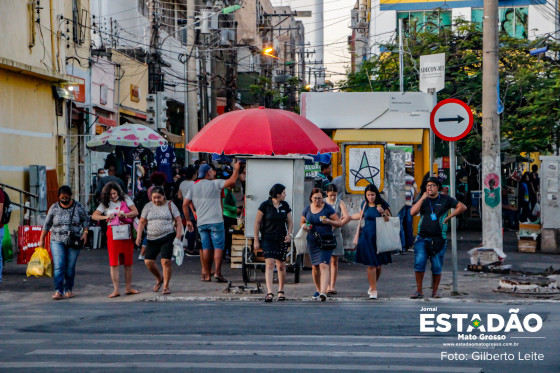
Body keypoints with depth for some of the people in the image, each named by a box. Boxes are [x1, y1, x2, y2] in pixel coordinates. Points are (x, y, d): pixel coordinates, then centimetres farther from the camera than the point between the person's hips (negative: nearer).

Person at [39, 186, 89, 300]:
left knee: (70, 267, 1)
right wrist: (41, 239, 8)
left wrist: (85, 232, -7)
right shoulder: (54, 208, 3)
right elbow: (47, 225, 9)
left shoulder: (78, 207, 2)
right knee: (58, 266, -12)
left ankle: (68, 289, 13)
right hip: (57, 241, 0)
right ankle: (58, 291, -15)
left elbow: (86, 221, 9)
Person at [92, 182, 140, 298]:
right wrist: (106, 217, -18)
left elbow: (135, 212, 0)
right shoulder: (105, 204, 6)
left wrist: (124, 214, -18)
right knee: (114, 262, -6)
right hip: (113, 234, -1)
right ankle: (116, 290, -6)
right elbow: (94, 216, 0)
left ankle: (129, 288, 13)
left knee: (128, 262, 4)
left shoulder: (125, 199, 7)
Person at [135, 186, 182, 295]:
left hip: (167, 237, -3)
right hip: (152, 239, 3)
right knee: (148, 262, -3)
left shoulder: (170, 205, 3)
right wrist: (139, 236, 0)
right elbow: (142, 222, 11)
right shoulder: (148, 206, 9)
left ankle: (166, 286, 0)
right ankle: (159, 279, 24)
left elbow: (178, 222, 4)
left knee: (166, 261, -13)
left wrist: (178, 237, -5)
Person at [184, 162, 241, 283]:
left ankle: (206, 274, 8)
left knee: (206, 247, 8)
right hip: (215, 221, -5)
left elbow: (185, 204, 8)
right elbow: (232, 181, -12)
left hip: (201, 222, 5)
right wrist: (236, 169, 4)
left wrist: (188, 220, 15)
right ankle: (217, 272, -12)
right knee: (218, 246, -2)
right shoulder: (215, 184, -5)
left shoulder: (194, 187, 10)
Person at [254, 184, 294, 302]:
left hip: (281, 239, 4)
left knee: (281, 266, 7)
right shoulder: (265, 205, -6)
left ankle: (281, 291, 24)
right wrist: (256, 240, -3)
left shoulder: (285, 206, 7)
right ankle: (269, 293, -22)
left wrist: (289, 234, -4)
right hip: (268, 239, -4)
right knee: (269, 264, -16)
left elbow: (290, 222, 15)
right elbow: (257, 223, -1)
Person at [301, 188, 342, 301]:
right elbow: (302, 222, 21)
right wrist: (304, 226, -4)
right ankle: (318, 290, 28)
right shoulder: (307, 209, 7)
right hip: (312, 241, 4)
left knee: (324, 265, -17)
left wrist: (329, 221, -22)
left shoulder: (328, 209, -4)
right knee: (315, 266, 10)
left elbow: (339, 223, -3)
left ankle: (323, 292, -27)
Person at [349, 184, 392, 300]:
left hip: (380, 238, -1)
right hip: (367, 237, 1)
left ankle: (373, 285, 28)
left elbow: (389, 221, -4)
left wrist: (383, 213, -21)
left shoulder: (383, 205, -2)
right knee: (371, 265, -6)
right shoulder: (364, 204, 7)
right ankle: (373, 290, -1)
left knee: (378, 265, 3)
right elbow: (360, 215, 27)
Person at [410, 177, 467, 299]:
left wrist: (449, 217, -2)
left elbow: (462, 207, 3)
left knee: (437, 267, 1)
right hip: (422, 238, 1)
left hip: (438, 239, -1)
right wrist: (422, 198, -9)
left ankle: (435, 291, 12)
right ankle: (419, 291, -1)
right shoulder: (422, 200, 10)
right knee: (419, 263, -9)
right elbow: (413, 212, -5)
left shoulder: (445, 199, 5)